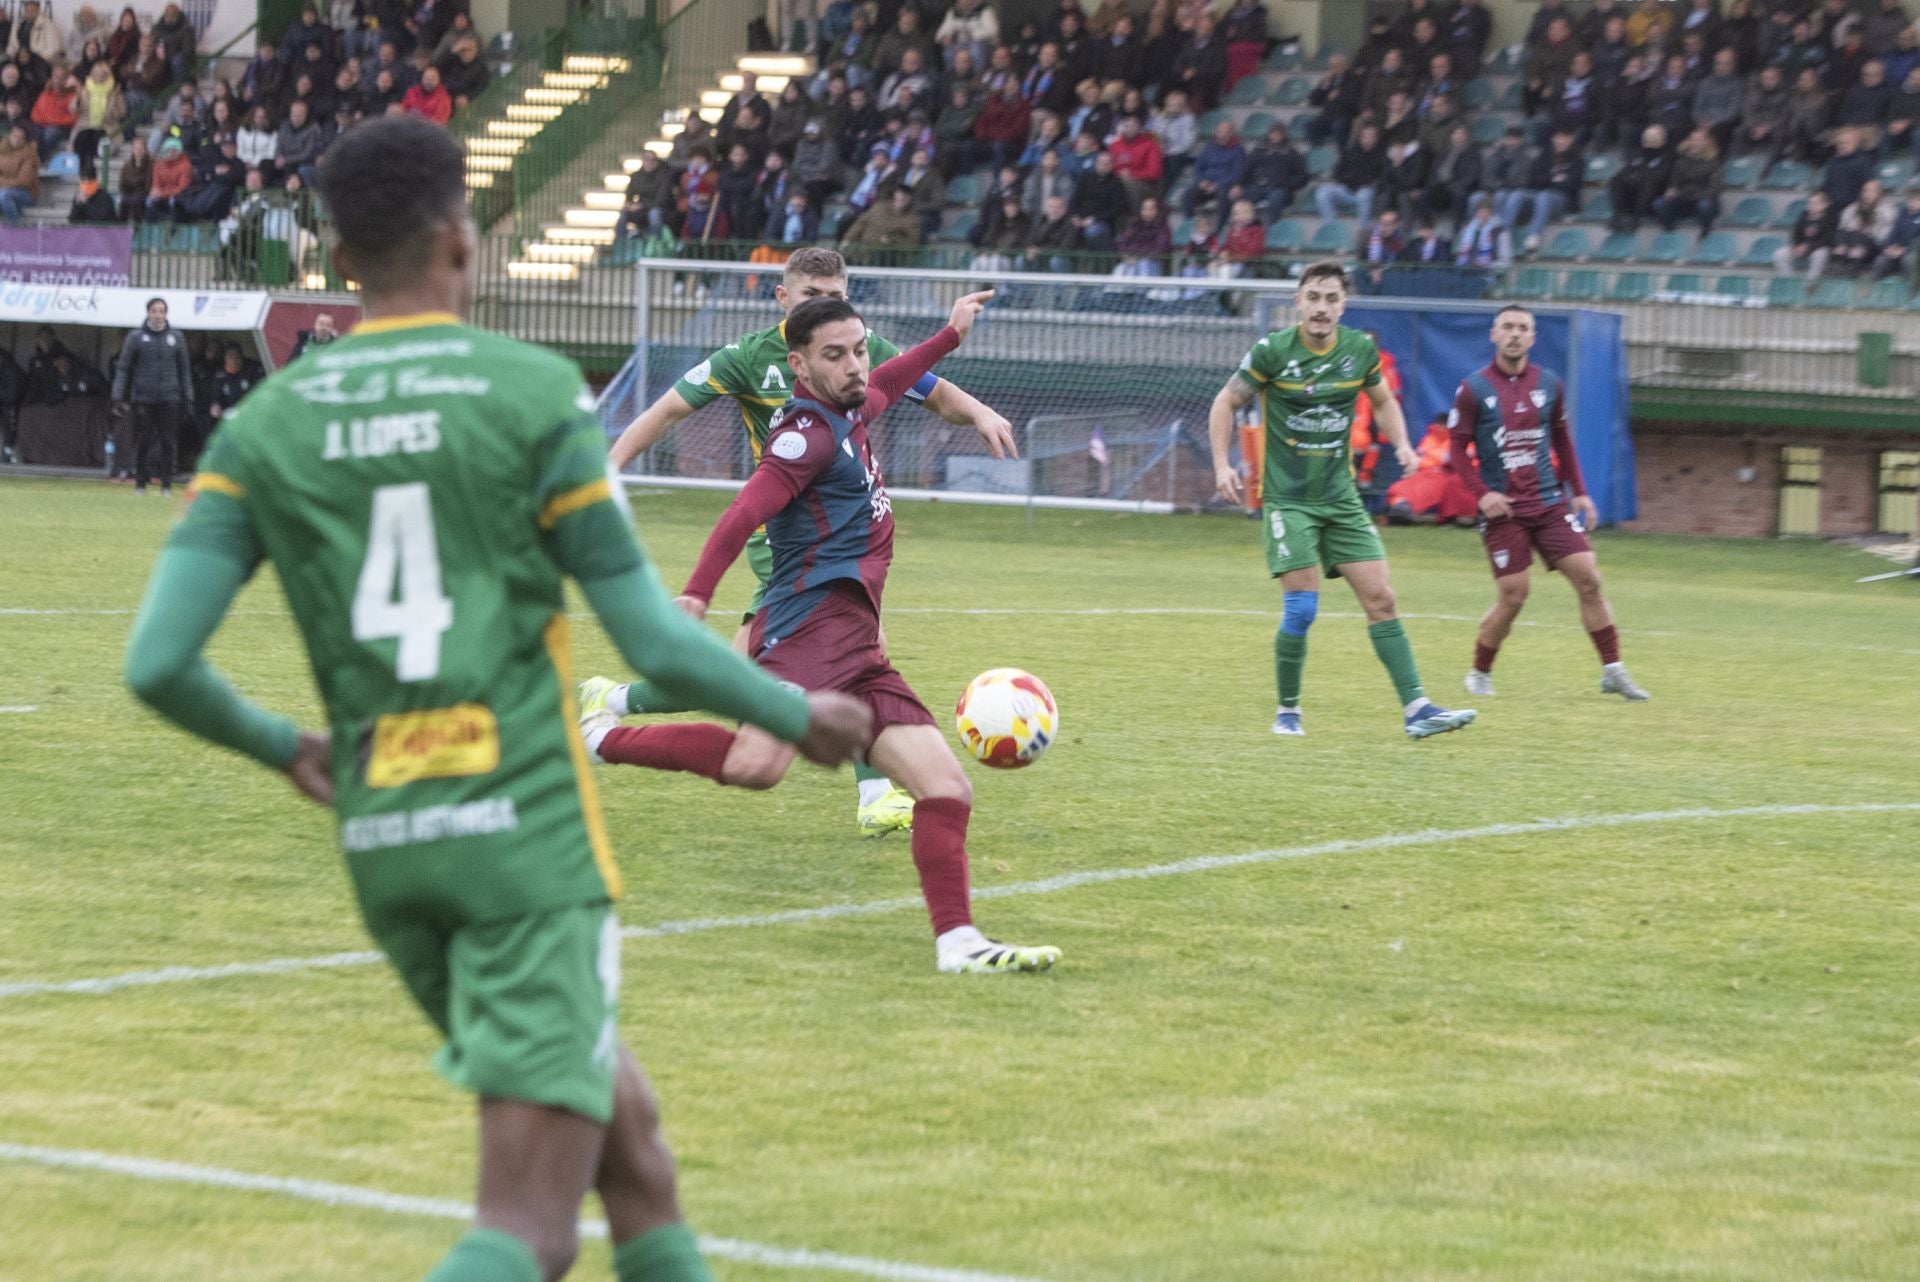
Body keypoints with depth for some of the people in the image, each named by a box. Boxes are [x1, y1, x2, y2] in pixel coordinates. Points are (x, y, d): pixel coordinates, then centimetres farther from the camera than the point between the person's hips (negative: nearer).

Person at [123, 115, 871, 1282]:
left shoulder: (264, 428, 4)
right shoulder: (533, 393, -6)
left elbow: (158, 665, -4)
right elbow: (656, 643, -6)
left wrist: (281, 747, 17)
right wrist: (802, 719, 12)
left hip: (385, 840, 5)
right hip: (530, 832, -5)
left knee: (623, 1130, 23)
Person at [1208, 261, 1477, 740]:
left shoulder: (1360, 349, 1)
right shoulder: (1272, 352, -10)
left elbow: (1383, 401, 19)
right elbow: (1226, 403, 1)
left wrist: (1402, 444, 2)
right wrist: (1222, 464, -9)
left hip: (1340, 497, 4)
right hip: (1287, 497, -4)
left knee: (1380, 599, -3)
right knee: (1302, 606, -12)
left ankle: (1416, 709, -4)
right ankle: (1287, 710, 7)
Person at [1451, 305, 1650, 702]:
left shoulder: (1549, 384, 7)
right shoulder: (1474, 390, -4)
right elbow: (1458, 447, -1)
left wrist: (1578, 492, 13)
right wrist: (1481, 493, -13)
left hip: (1550, 504, 4)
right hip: (1503, 510, -4)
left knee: (1588, 579, -7)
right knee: (1512, 596, -8)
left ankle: (1612, 671, 0)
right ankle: (1479, 673, 14)